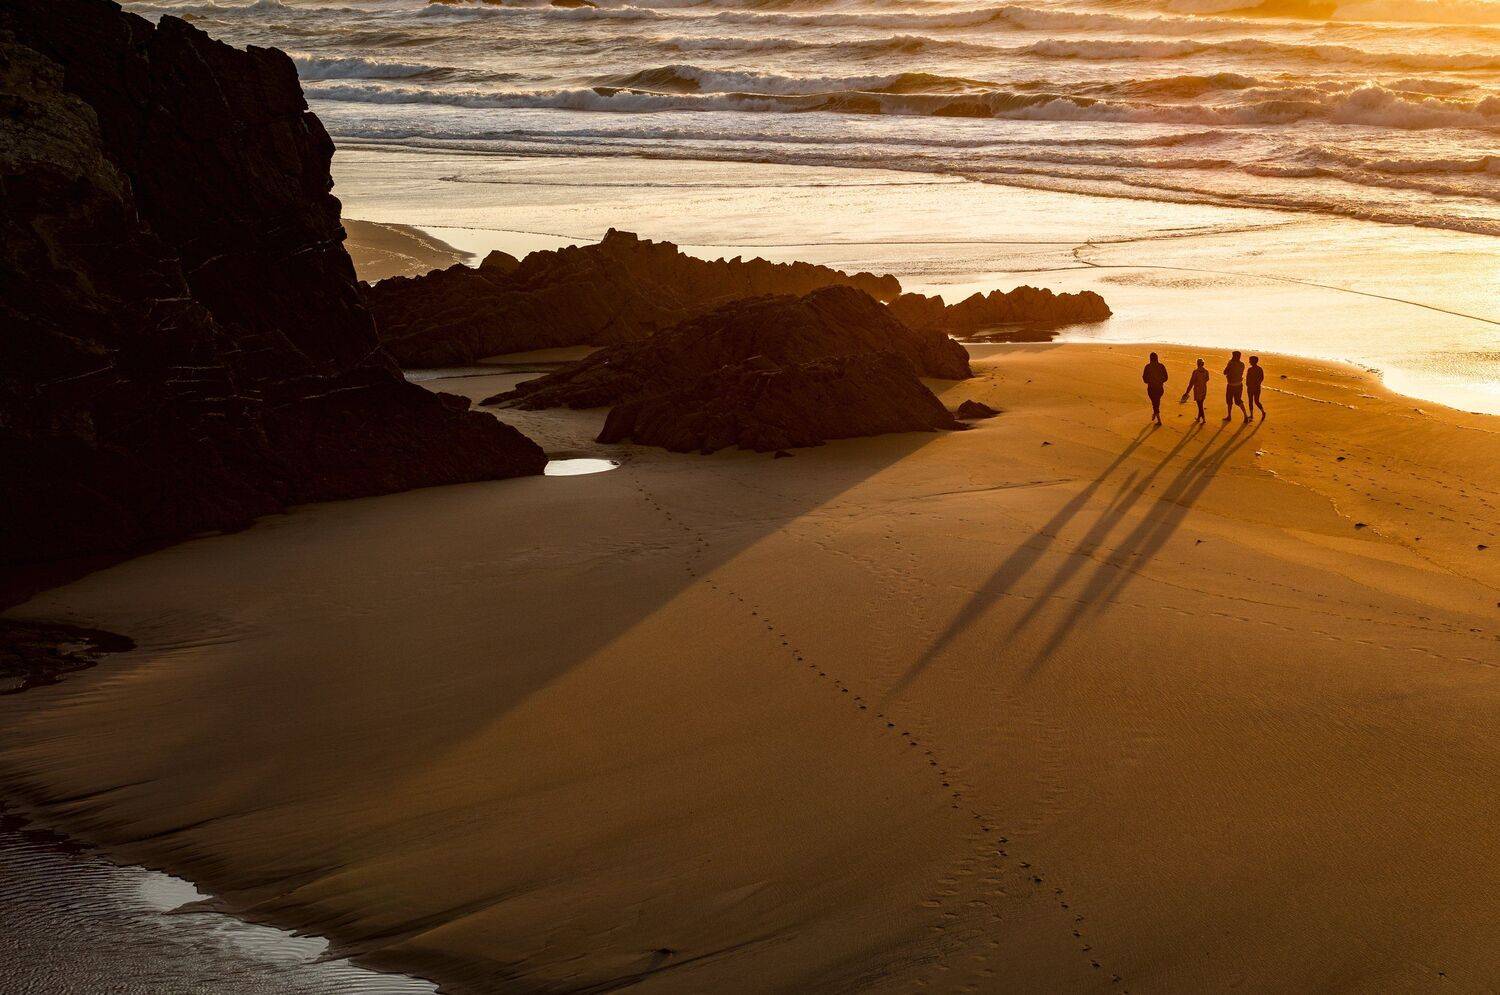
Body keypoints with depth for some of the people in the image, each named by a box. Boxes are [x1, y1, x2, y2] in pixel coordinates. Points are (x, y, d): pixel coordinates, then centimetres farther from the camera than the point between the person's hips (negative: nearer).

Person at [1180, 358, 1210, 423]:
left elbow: (1191, 383, -17)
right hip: (1204, 389, 5)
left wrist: (1187, 392, -12)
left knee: (1200, 405, 3)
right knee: (1200, 404, 18)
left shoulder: (1195, 372, -18)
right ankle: (1199, 417, 26)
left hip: (1197, 390, -5)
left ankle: (1203, 419, 3)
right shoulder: (1206, 371, -3)